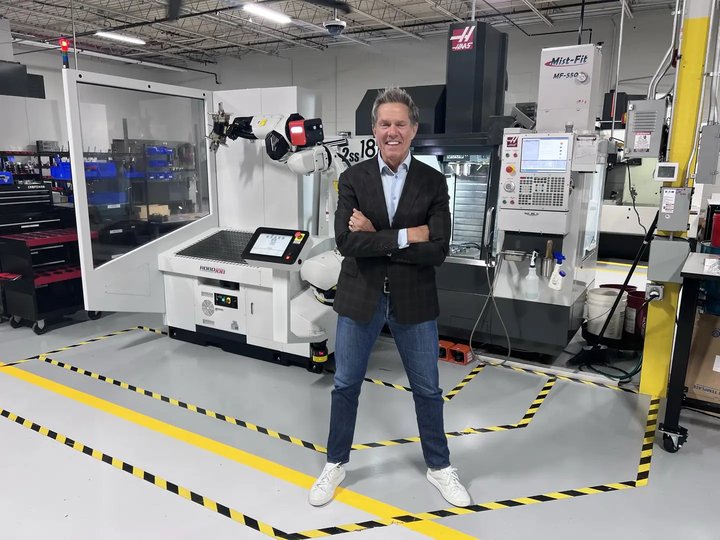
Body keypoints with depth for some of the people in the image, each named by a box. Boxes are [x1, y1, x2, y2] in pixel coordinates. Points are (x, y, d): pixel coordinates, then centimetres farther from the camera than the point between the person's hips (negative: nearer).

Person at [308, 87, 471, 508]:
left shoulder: (433, 182, -4)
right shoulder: (353, 179, -3)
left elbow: (438, 250, -15)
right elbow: (346, 241, -17)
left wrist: (376, 237, -17)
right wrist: (405, 236, -20)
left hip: (414, 301, 0)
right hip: (360, 298, 1)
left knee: (427, 389, 14)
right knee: (345, 386, 14)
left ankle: (439, 465, 38)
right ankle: (336, 463, 36)